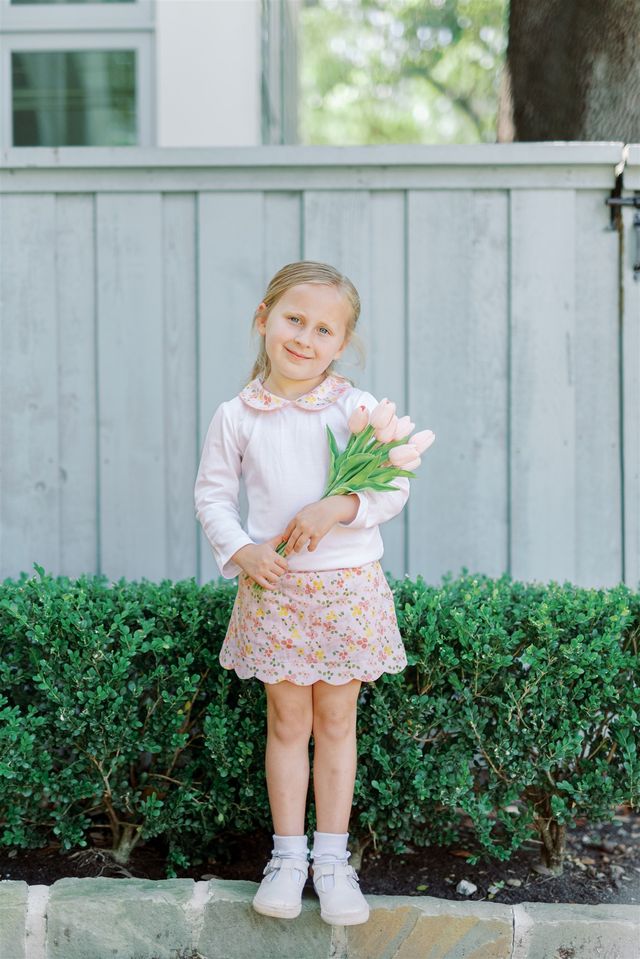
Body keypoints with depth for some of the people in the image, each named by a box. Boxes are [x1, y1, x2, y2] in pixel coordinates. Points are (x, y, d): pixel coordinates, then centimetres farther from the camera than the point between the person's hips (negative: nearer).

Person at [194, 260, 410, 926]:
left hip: (347, 584, 0)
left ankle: (332, 858, 20)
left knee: (336, 721, 8)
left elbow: (395, 486, -4)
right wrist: (238, 550, -10)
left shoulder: (357, 408, -3)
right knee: (287, 721, 8)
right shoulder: (237, 416, -1)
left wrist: (341, 507, -22)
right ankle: (288, 854, 21)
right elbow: (212, 493, 6)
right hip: (273, 585, 0)